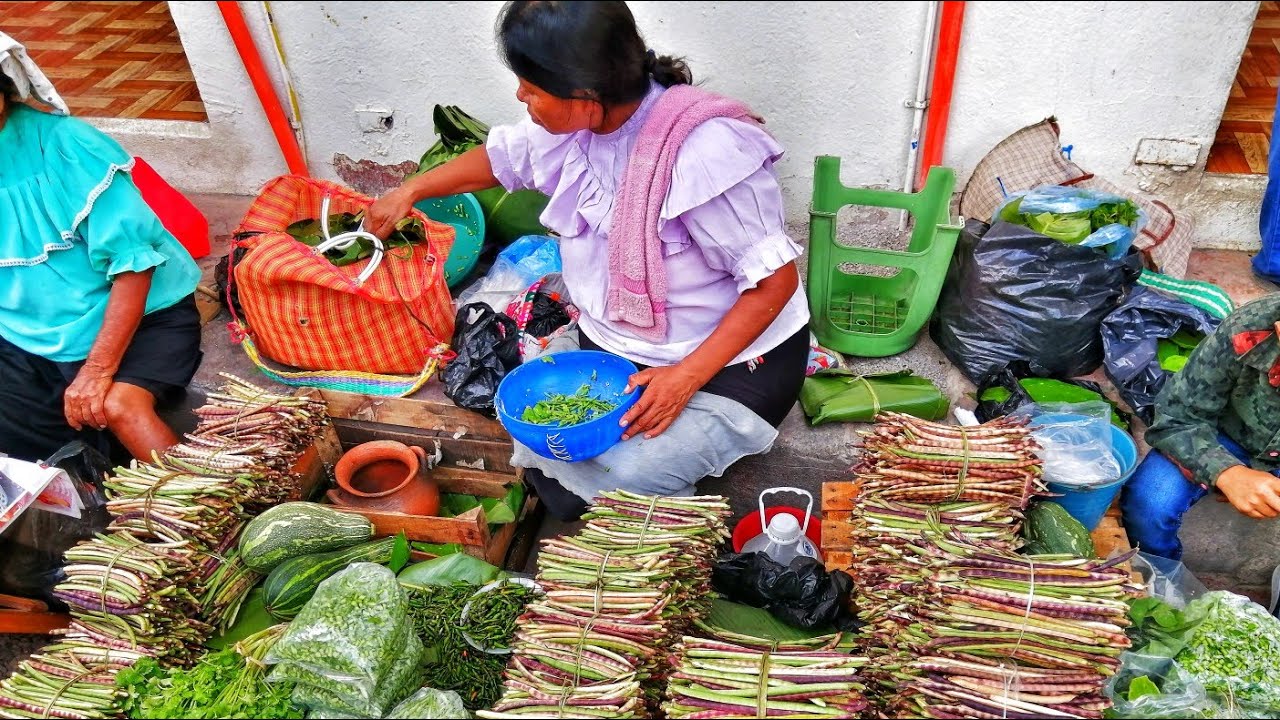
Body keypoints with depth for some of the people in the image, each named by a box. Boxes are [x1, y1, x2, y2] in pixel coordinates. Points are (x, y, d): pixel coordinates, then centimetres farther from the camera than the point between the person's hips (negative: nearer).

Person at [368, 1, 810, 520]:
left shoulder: (704, 152, -28)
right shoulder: (570, 126, -5)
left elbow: (775, 282, -23)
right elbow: (499, 158, 17)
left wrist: (686, 376, -27)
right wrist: (409, 192, 29)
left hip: (727, 361, -6)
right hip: (612, 344, 7)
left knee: (622, 481, -24)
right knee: (539, 452, -11)